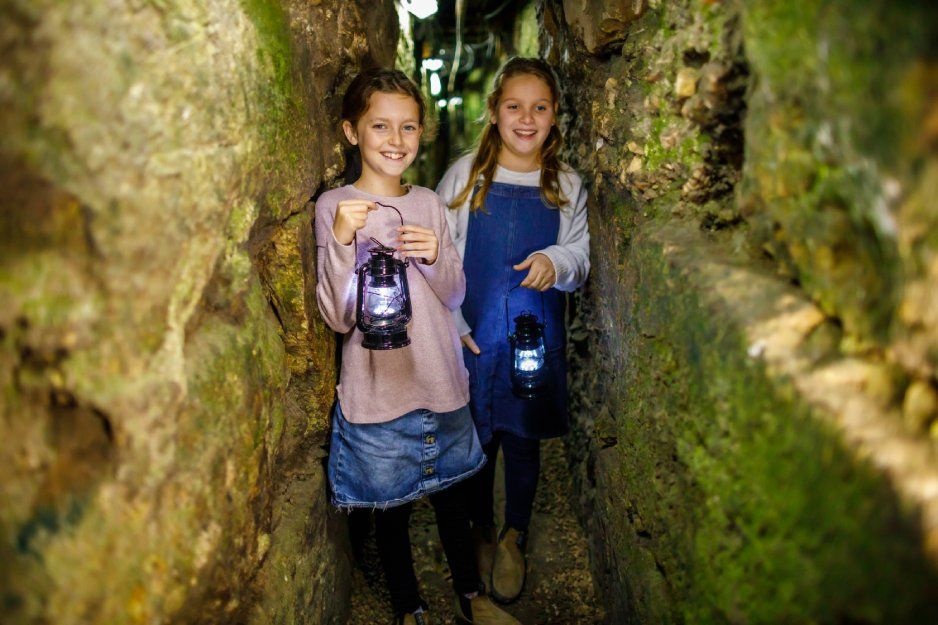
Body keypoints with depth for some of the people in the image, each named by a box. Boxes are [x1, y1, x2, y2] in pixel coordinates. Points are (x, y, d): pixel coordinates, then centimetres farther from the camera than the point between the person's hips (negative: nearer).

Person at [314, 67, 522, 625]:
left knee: (453, 495, 19)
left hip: (441, 382, 4)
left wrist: (435, 256, -14)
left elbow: (454, 295, 6)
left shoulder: (429, 202, 4)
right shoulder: (335, 206, -8)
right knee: (391, 507, 13)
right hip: (378, 390, -3)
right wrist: (342, 241, -27)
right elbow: (340, 317, -13)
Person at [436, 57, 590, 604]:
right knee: (475, 439, 11)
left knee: (523, 441, 12)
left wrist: (559, 262, -18)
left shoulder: (568, 185, 2)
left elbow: (583, 260, 5)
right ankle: (480, 531, 39)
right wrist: (450, 323, -8)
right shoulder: (465, 175, -2)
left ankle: (514, 538, 38)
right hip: (471, 335, -1)